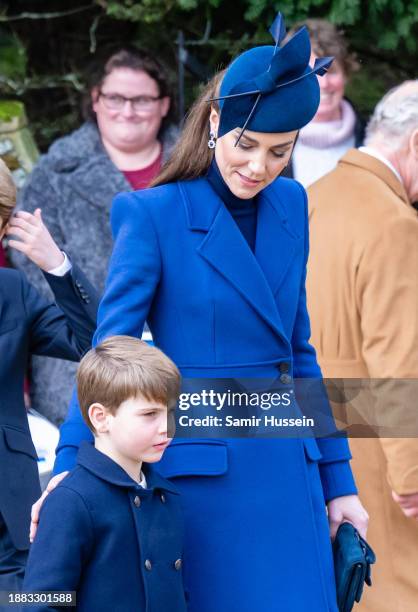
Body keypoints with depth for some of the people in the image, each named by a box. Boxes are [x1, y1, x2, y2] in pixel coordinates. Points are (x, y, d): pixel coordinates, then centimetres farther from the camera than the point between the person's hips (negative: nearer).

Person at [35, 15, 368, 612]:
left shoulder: (290, 205, 9)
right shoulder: (153, 214, -8)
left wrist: (337, 478, 16)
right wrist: (71, 467, -16)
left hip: (287, 474, 5)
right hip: (199, 471, -5)